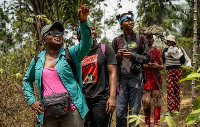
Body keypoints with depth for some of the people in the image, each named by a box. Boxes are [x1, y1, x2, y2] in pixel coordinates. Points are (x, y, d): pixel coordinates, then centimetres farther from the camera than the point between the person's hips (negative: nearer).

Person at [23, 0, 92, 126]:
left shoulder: (71, 54, 3)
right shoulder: (37, 60, 11)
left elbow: (86, 44, -16)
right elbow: (27, 80, 24)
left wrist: (83, 21, -31)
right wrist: (32, 101, 10)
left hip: (71, 111, -3)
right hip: (48, 115, 3)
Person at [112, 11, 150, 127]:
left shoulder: (141, 39, 8)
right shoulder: (116, 41, 11)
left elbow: (147, 58, 5)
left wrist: (133, 56, -10)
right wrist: (117, 55, -6)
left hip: (136, 77, -1)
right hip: (121, 77, 1)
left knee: (134, 112, 1)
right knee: (120, 113, -2)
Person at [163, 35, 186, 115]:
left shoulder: (178, 49, 3)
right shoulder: (165, 50, 8)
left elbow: (183, 61, -2)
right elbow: (162, 61, 15)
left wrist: (180, 52, -9)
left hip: (178, 70, -1)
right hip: (169, 71, 1)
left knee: (177, 89, 1)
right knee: (170, 90, -10)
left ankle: (176, 109, 7)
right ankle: (171, 109, -13)